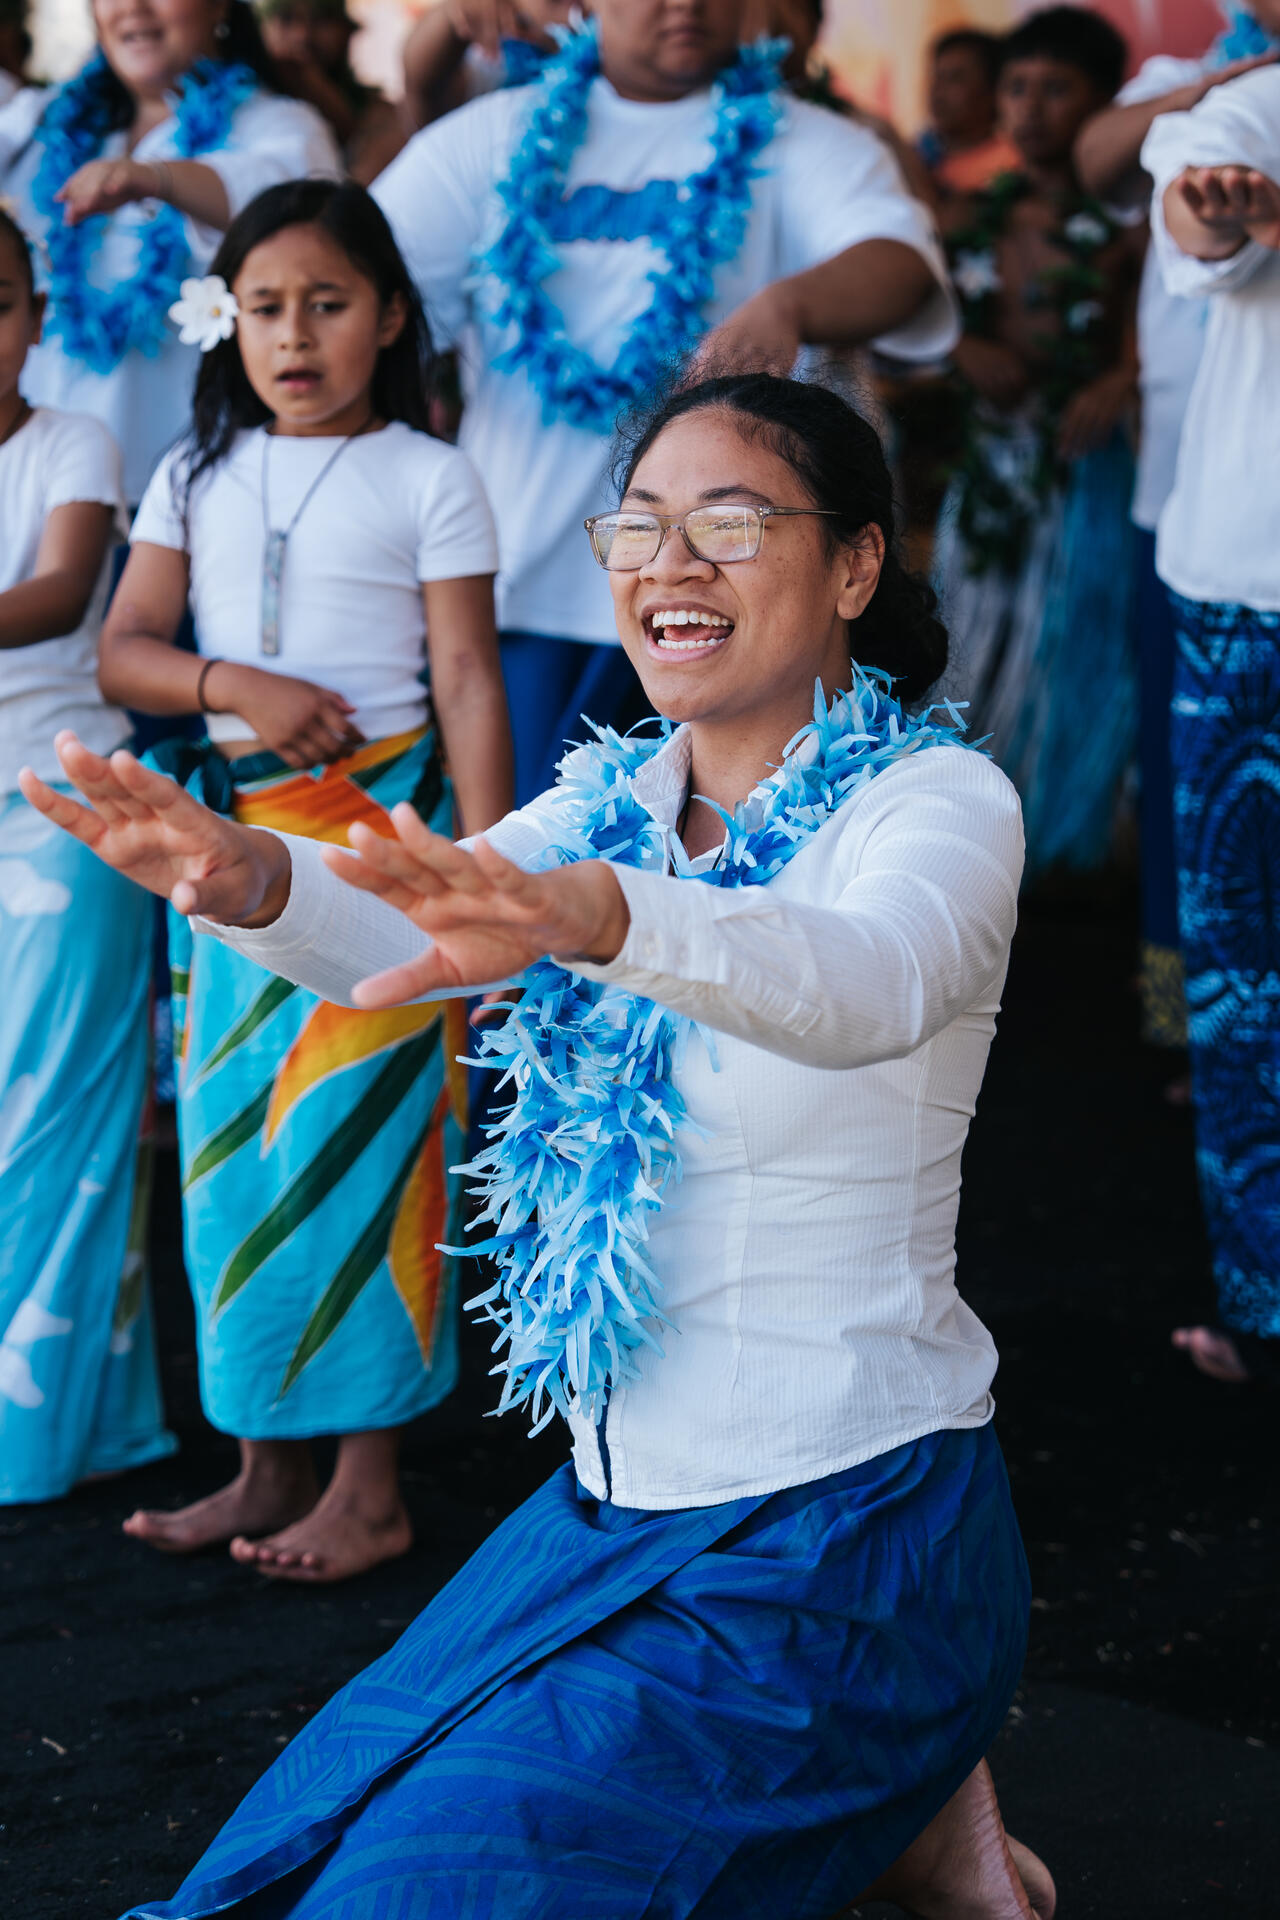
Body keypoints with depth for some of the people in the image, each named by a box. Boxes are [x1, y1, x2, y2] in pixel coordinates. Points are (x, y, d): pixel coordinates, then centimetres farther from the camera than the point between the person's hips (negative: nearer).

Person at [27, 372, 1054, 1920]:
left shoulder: (938, 799, -13)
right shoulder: (615, 800, 5)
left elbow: (867, 984, -36)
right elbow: (385, 940, -12)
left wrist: (585, 914, -55)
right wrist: (248, 877, -36)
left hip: (838, 1539, -7)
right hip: (616, 1503, 7)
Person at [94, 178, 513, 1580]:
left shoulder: (426, 480, -1)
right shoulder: (199, 475, 11)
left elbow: (469, 685, -4)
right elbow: (123, 651, 6)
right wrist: (235, 687, -13)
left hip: (378, 825, -5)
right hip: (228, 829, 5)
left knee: (358, 1134, -7)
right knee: (231, 1134, 6)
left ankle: (367, 1481, 1)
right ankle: (265, 1463, 16)